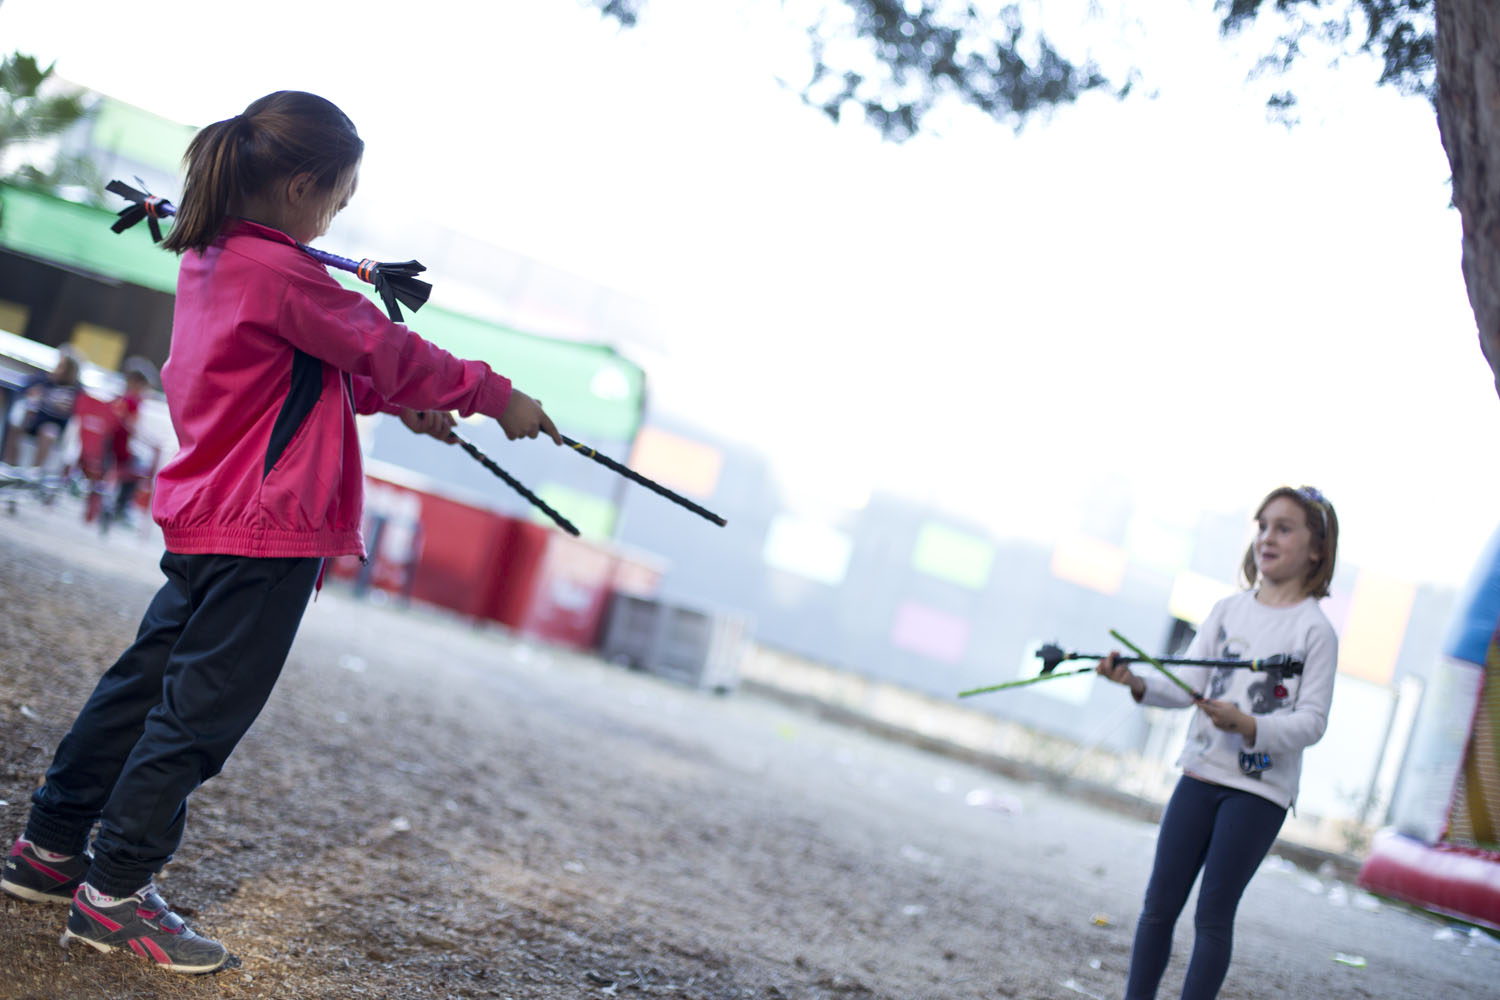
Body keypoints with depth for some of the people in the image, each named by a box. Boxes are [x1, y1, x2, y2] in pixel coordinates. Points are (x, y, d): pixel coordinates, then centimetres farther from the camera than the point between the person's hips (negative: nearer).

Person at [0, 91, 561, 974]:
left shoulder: (209, 257, 11)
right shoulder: (281, 274, -19)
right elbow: (389, 351, -11)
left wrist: (396, 399, 17)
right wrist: (498, 396, 0)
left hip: (203, 520, 10)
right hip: (265, 533, -10)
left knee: (148, 680, 17)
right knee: (201, 711, -1)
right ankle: (114, 893, 7)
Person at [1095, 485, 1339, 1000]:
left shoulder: (1315, 629, -5)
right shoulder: (1228, 609, 8)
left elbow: (1312, 721, -10)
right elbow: (1188, 684, 3)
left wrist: (1248, 725, -25)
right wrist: (1139, 683, -16)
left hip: (1260, 788, -5)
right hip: (1201, 773, 5)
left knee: (1213, 916, -4)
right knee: (1159, 904, 6)